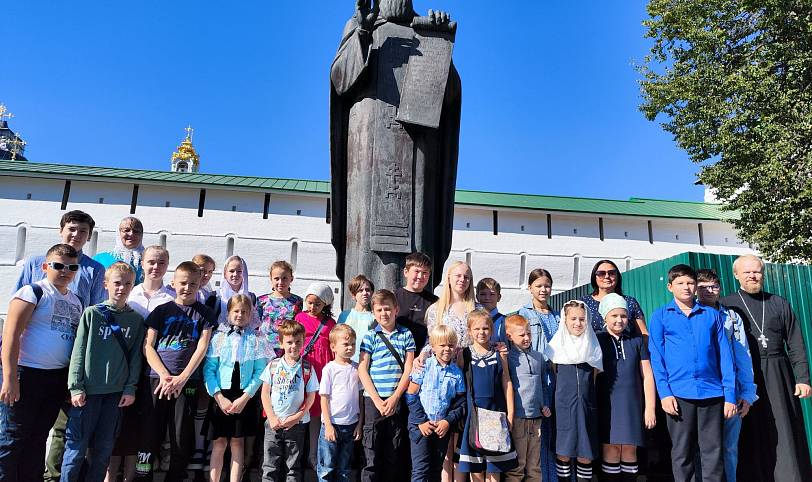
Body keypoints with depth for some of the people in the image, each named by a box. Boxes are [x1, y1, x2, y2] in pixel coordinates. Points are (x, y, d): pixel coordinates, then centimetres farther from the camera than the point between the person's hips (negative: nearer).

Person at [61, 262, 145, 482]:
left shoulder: (136, 320, 6)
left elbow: (135, 356, 6)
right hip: (89, 390, -2)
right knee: (77, 446, 1)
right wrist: (76, 387, -6)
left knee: (104, 447, 9)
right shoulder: (92, 313, 0)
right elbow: (79, 351, -1)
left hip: (117, 392, 2)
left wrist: (130, 388, 0)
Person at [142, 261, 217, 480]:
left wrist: (181, 378, -11)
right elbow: (147, 346, 4)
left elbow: (202, 348, -1)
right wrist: (164, 375, -8)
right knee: (151, 434, 3)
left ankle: (176, 475, 15)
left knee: (182, 438, 2)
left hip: (188, 381, -1)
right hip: (157, 379, 1)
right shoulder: (161, 311, 9)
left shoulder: (205, 314, 7)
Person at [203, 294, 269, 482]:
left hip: (244, 397, 0)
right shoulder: (219, 336, 2)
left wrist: (245, 397, -11)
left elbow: (260, 371, -2)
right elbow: (209, 369, -1)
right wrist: (219, 397, -10)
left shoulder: (256, 339, 2)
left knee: (237, 442, 6)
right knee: (219, 442, 3)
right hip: (221, 395, 0)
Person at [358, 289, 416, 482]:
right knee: (372, 456, -1)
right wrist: (377, 400, -10)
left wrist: (395, 397, -8)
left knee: (394, 455, 10)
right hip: (373, 400, -1)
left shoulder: (406, 335, 6)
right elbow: (362, 370, -2)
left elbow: (408, 369, 1)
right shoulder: (370, 337, 3)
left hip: (398, 400, 2)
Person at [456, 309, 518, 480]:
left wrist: (510, 414, 1)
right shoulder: (464, 354, 1)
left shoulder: (499, 354, 4)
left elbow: (507, 384, 5)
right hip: (473, 411, -1)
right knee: (475, 468, 6)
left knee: (494, 469, 7)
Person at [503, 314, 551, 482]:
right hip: (517, 417, -5)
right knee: (516, 467, 1)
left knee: (534, 468, 13)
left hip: (536, 418, 5)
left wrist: (546, 405, 13)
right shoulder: (507, 357, -6)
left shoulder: (539, 357, 12)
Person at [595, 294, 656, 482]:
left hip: (632, 403, 2)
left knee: (629, 450, 4)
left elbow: (647, 375, 9)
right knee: (610, 449, -2)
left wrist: (650, 407, 4)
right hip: (607, 403, -2)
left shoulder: (637, 341, 8)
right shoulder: (597, 340, 3)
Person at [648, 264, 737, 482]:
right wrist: (664, 393, -8)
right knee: (681, 453, 7)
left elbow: (725, 355, 8)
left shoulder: (712, 315, 10)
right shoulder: (660, 316, 5)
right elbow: (656, 357, 1)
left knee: (713, 452, 5)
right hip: (679, 393, -1)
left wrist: (730, 395, 2)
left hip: (712, 392, 1)